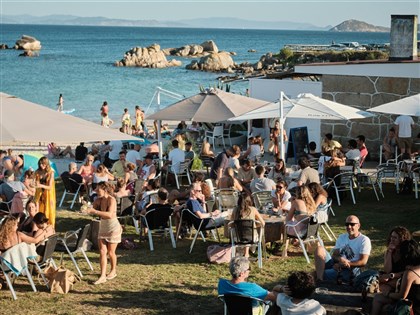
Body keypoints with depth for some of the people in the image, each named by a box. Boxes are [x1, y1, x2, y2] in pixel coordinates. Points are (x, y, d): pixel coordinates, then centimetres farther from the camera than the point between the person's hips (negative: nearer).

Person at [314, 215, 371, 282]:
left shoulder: (364, 240, -2)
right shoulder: (342, 237, 19)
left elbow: (363, 262, -10)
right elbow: (334, 255, 12)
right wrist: (340, 259, -14)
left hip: (350, 270, -7)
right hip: (337, 264, 7)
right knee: (319, 249, -19)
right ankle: (319, 280, -33)